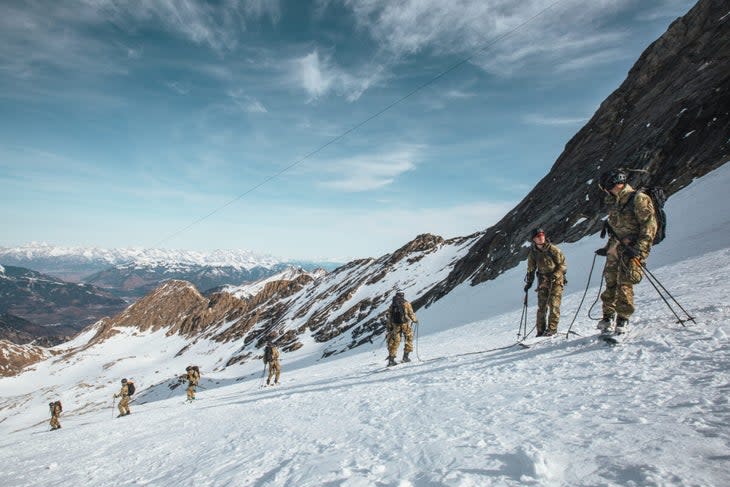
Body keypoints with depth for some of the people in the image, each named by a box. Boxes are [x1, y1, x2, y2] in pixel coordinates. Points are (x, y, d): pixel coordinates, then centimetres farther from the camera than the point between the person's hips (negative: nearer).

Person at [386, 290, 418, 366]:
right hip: (405, 324, -3)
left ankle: (391, 359, 4)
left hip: (395, 325, 3)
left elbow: (389, 317, 8)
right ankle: (405, 356, 11)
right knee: (408, 339, 16)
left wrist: (389, 328, 14)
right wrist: (415, 320, 14)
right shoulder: (406, 303, -3)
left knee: (395, 342, 9)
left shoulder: (392, 305, 8)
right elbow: (411, 313, -4)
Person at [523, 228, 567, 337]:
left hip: (556, 280, -3)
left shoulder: (553, 249, -10)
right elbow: (531, 269, 12)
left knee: (554, 305, -11)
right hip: (543, 281, 4)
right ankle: (540, 331, 11)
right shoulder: (533, 252, 2)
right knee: (541, 306, 3)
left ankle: (552, 329, -4)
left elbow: (562, 265, -6)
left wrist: (555, 275, -19)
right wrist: (529, 282, 8)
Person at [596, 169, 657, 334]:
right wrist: (607, 248, 19)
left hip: (632, 250, -7)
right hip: (615, 249, 7)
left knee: (624, 284, -12)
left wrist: (638, 249, -21)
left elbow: (649, 226, -14)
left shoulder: (639, 199, -7)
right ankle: (608, 318, 8)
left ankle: (623, 320, -4)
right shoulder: (614, 204, 18)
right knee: (610, 283, 3)